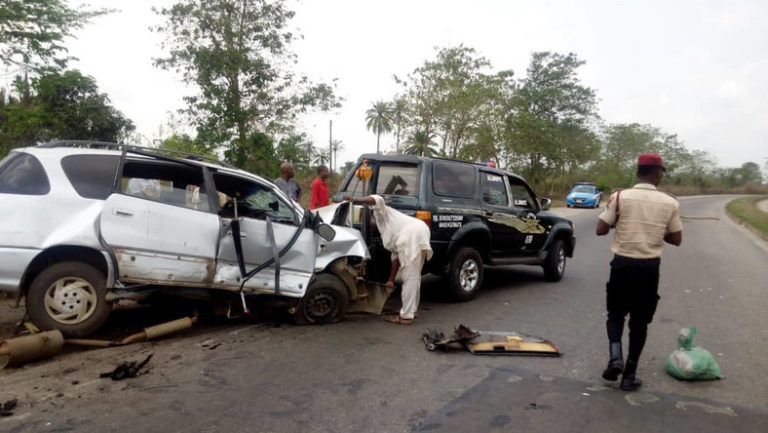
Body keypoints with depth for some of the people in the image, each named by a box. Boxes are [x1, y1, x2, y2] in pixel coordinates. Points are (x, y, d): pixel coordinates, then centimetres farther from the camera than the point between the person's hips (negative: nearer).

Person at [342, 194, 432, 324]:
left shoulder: (380, 214, 19)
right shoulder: (386, 233, 36)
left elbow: (378, 200, -5)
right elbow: (395, 256, 30)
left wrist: (355, 200, -10)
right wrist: (391, 280, 28)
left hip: (412, 233, -10)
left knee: (409, 277, -7)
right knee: (414, 276, 21)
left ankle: (406, 316, -4)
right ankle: (412, 310, 31)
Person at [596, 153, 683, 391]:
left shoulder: (619, 197, -7)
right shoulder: (670, 203, -2)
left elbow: (600, 230, -6)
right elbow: (676, 239, 5)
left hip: (622, 263, -1)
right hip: (649, 267, 1)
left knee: (615, 314, 18)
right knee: (639, 320, 11)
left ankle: (615, 357, -4)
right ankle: (629, 375, 15)